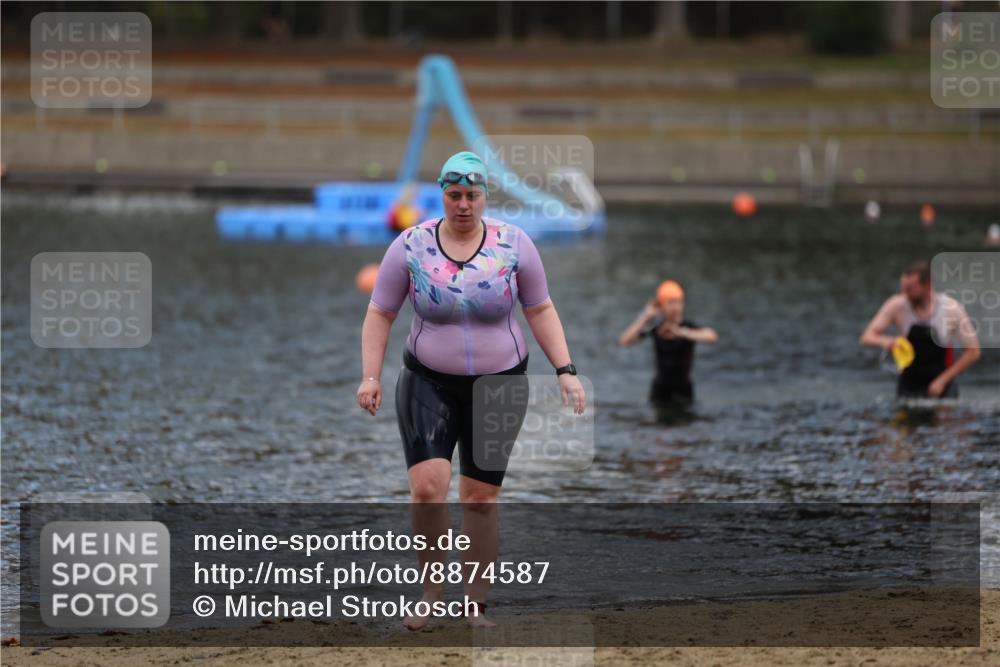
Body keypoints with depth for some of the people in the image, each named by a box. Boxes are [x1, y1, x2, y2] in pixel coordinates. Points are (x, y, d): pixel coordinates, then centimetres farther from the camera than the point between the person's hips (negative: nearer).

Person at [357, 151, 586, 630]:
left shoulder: (514, 244, -4)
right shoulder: (410, 246, -6)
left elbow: (540, 310, 3)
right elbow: (380, 314, 1)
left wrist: (565, 370, -4)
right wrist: (371, 376, -9)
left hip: (499, 384, 1)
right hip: (428, 384, -1)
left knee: (480, 498, 2)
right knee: (427, 486, -18)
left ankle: (476, 605, 13)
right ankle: (430, 592, -2)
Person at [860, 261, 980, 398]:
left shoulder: (952, 309, -14)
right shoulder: (897, 306, -11)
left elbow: (973, 352, -9)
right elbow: (867, 338, -7)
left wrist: (942, 380, -15)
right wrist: (883, 341, -32)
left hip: (941, 387, -1)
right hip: (908, 386, 1)